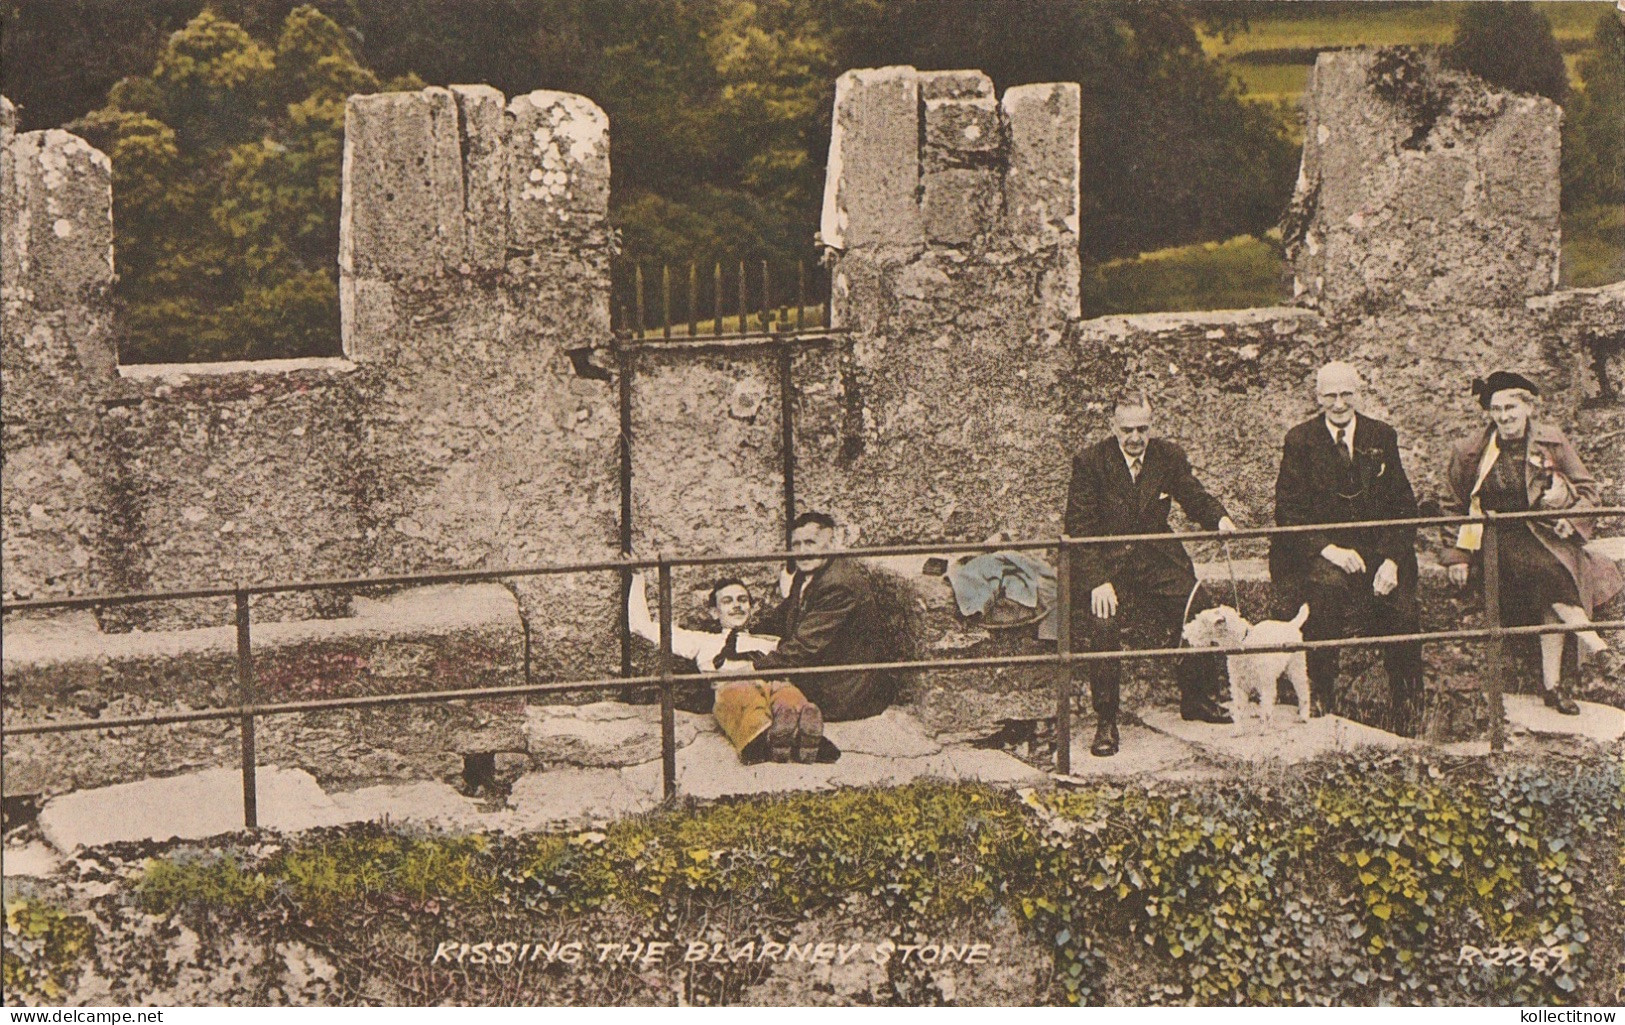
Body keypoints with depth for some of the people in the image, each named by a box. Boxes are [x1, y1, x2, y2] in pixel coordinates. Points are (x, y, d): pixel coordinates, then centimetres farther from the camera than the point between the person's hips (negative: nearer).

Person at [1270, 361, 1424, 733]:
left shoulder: (1382, 437, 8)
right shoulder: (1300, 440, 1)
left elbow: (1403, 506, 7)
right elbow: (1289, 512, -5)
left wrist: (1392, 560, -9)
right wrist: (1327, 550, -21)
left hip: (1374, 550, 2)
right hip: (1316, 553, -2)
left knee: (1401, 610, -21)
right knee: (1328, 587, -34)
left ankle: (1407, 725, -7)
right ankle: (1320, 705, -23)